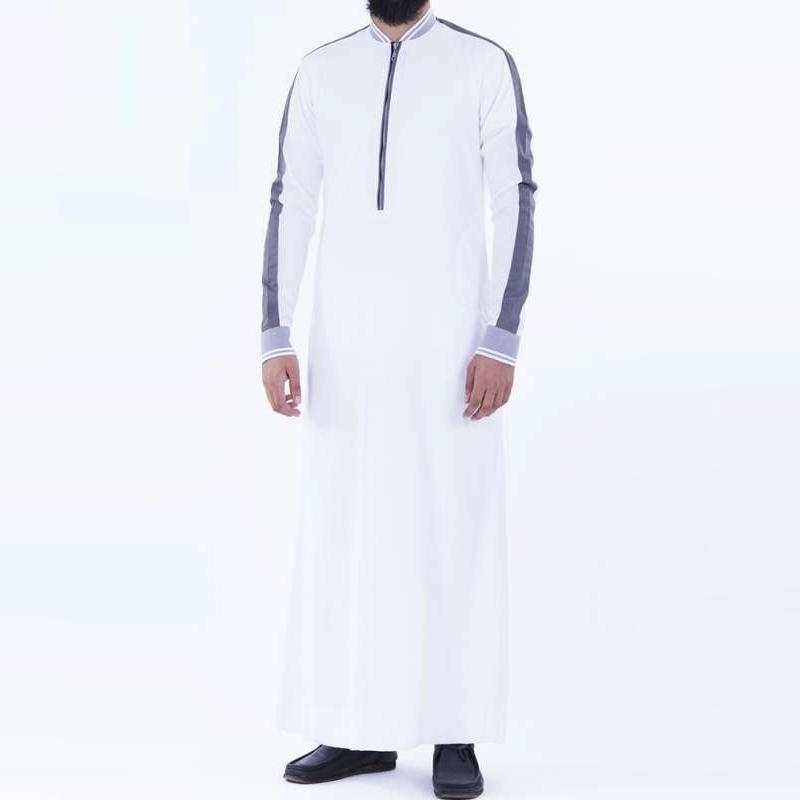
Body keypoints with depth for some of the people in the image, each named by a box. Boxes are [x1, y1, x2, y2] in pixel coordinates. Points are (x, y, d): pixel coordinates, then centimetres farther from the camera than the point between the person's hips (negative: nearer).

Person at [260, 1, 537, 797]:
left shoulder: (486, 66, 1)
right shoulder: (320, 71, 10)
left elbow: (516, 209, -3)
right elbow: (289, 209, 6)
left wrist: (502, 342, -13)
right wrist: (274, 341, -3)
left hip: (450, 336, -3)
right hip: (347, 338, 3)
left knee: (455, 530, -2)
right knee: (342, 527, 4)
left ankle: (455, 735, 10)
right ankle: (362, 729, 16)